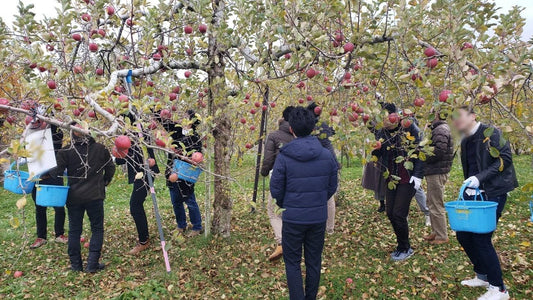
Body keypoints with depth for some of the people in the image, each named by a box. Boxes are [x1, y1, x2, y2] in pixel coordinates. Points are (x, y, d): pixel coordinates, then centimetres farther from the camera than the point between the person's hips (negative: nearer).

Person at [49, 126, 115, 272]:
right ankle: (92, 263, 4)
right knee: (97, 229, 9)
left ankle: (75, 264, 20)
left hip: (74, 197, 1)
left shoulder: (66, 151, -6)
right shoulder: (100, 148, -3)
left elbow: (57, 171, -5)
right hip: (95, 195, 0)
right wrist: (105, 181, 21)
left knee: (74, 230, 13)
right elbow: (110, 168, 4)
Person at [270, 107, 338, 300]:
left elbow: (275, 189, -8)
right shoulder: (327, 155, -6)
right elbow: (332, 187, 3)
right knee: (314, 262, 18)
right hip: (319, 217, 3)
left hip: (293, 218, -3)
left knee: (292, 263, 13)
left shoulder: (284, 157, -15)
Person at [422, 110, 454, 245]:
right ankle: (435, 232, 30)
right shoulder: (438, 129, 16)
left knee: (436, 206, -2)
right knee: (432, 203, 19)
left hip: (437, 173, -11)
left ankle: (442, 236, 9)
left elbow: (439, 151, -25)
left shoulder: (441, 130, -17)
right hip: (433, 172, 11)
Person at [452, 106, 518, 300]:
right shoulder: (465, 142, 14)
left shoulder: (489, 132, -9)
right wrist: (468, 187, 10)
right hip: (474, 193, 8)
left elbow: (505, 157, -17)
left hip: (493, 193, -8)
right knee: (463, 235, 10)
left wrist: (480, 177, -23)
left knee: (481, 238, -9)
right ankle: (483, 276, 30)